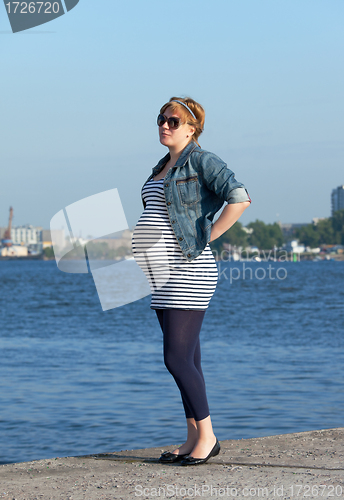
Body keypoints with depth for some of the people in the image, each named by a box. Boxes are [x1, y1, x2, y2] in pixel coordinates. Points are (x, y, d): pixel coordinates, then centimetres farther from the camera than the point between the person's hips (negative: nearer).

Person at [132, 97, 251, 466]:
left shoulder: (201, 161, -8)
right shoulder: (163, 168, 19)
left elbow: (239, 199, -21)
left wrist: (207, 237, -15)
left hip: (188, 270, -9)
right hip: (164, 276, 9)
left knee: (177, 358, -12)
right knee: (187, 359, 10)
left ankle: (206, 435, -1)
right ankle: (194, 438, 14)